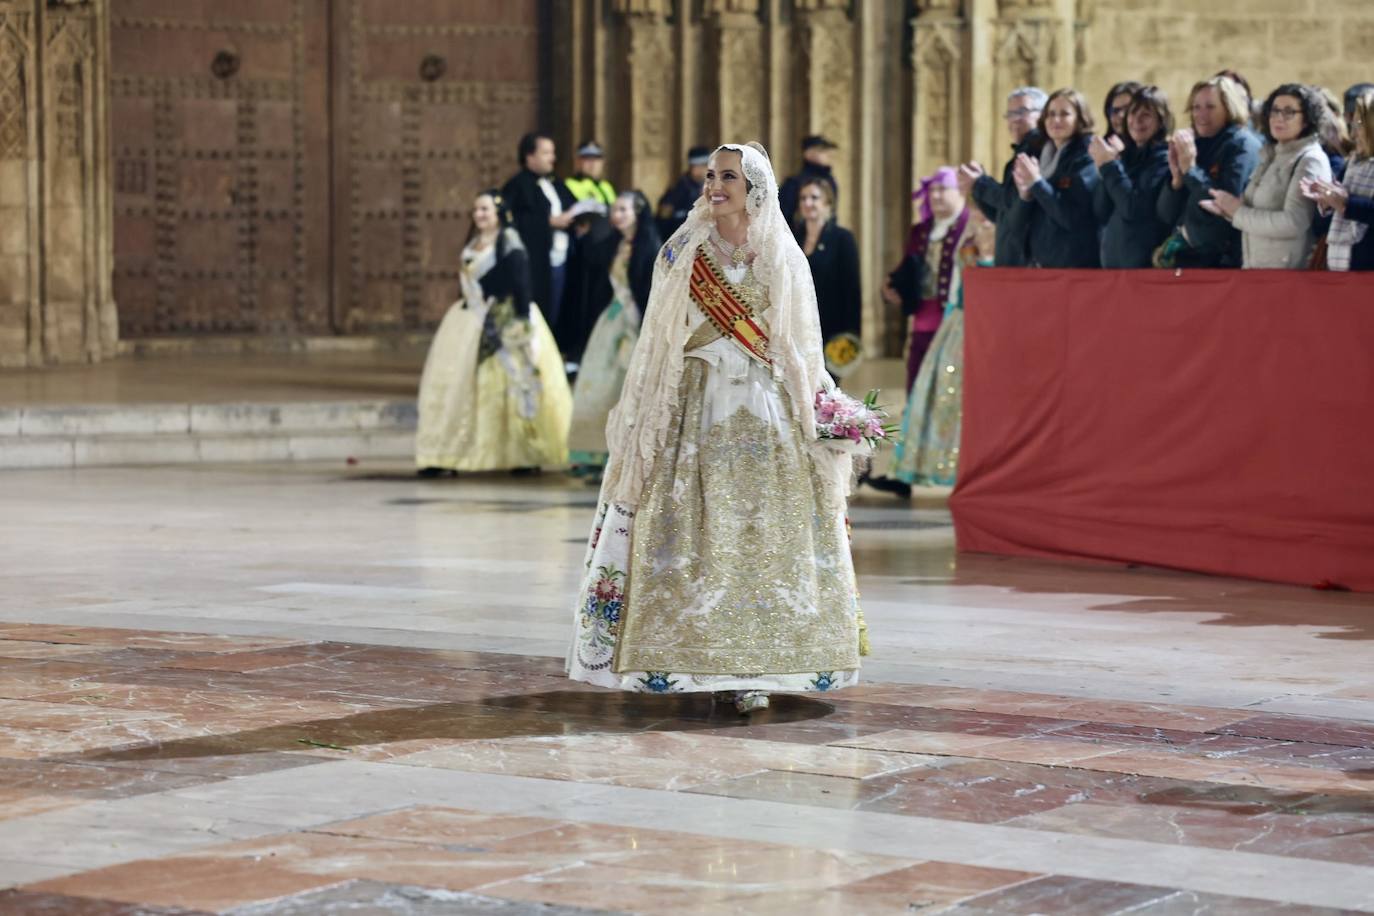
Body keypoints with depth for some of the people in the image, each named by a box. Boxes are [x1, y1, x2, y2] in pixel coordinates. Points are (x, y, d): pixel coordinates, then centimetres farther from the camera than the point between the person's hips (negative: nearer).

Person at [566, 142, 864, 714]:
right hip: (697, 407, -1)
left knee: (762, 534, -4)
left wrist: (822, 409, 2)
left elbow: (801, 346, 11)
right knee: (698, 532, -6)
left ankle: (751, 668, -1)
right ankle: (694, 661, -2)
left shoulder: (784, 259, 8)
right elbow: (659, 341, 6)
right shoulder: (682, 254, 5)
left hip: (766, 410, 1)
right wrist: (642, 419, 0)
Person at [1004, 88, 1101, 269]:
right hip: (1039, 267, 7)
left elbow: (1073, 217, -19)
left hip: (1076, 268, -7)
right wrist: (1024, 195, -10)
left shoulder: (1087, 160, -6)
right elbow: (1015, 226, 10)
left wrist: (1037, 184, -16)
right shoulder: (1040, 158, 14)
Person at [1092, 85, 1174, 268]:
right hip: (1112, 260, 7)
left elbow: (1135, 209, -19)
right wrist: (1104, 166, -3)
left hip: (1146, 263, -7)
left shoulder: (1164, 159, -6)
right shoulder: (1125, 156, 14)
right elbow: (1101, 215, 7)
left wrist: (1110, 166, -13)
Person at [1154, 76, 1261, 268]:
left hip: (1222, 261, -7)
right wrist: (1177, 177, -8)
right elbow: (1166, 214, 10)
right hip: (1184, 256, 7)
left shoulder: (1242, 145, -7)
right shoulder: (1194, 145, 12)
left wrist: (1190, 169, -18)